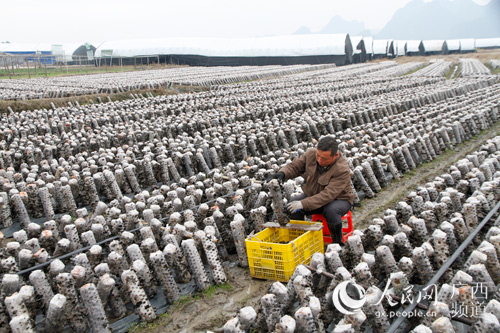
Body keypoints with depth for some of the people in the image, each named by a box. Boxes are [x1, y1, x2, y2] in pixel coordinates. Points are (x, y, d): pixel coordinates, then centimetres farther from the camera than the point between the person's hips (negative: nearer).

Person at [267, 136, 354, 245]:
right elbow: (295, 166, -3)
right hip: (312, 194, 5)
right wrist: (282, 173, -27)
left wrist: (303, 204, -45)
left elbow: (328, 195, -37)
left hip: (338, 199, -5)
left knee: (331, 210, -38)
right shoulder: (310, 154, -14)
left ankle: (337, 241, -13)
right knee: (292, 208, -20)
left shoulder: (342, 170, -31)